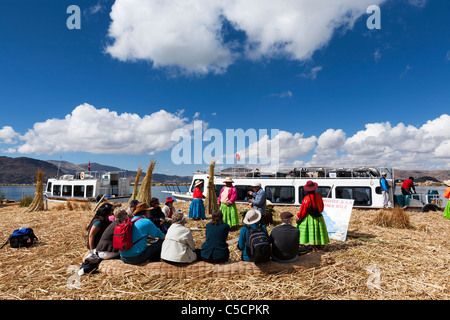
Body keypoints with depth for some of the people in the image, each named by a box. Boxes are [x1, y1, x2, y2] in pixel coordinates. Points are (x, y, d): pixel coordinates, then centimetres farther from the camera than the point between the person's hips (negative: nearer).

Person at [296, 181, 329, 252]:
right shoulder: (319, 196, -2)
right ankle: (319, 246, 31)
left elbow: (303, 210, -15)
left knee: (311, 232, 2)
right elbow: (322, 207, 11)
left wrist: (298, 218, -3)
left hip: (310, 218, -6)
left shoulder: (307, 198, -21)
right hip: (319, 217, 6)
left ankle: (314, 248, 6)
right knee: (318, 231, 18)